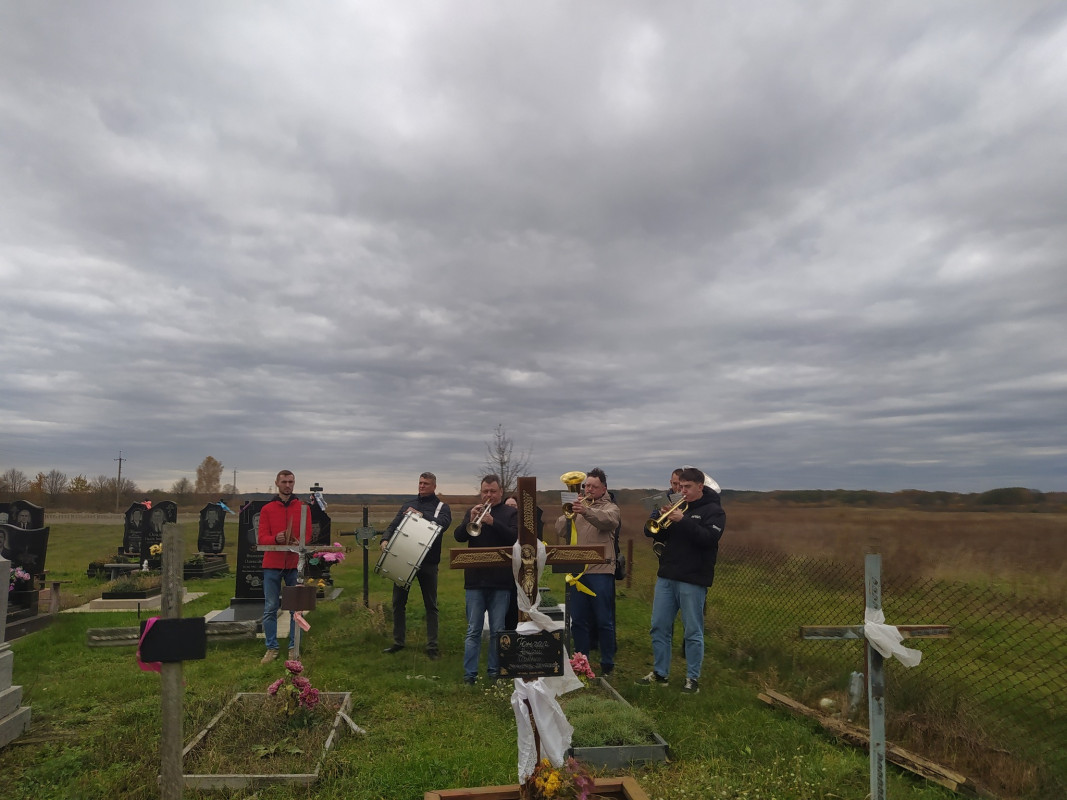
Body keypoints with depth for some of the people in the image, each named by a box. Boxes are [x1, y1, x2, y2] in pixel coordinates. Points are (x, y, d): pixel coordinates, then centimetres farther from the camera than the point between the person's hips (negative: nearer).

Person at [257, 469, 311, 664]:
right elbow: (261, 537, 1)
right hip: (272, 563, 0)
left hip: (295, 563, 0)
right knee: (270, 609, 2)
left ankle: (294, 647, 13)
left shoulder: (302, 508, 8)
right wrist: (276, 539, -19)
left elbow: (307, 535, 5)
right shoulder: (267, 509, 8)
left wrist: (297, 542, -17)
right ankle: (271, 648, 12)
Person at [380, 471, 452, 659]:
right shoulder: (409, 504, 14)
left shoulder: (442, 506, 2)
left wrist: (420, 515, -26)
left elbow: (442, 523, -18)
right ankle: (398, 642, 24)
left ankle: (432, 645, 10)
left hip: (428, 561, -4)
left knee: (431, 604, 3)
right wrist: (385, 539, -13)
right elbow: (394, 524, 6)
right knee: (398, 602, 10)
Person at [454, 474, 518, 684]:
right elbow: (458, 536, 1)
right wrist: (471, 520, -16)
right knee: (473, 630, 4)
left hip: (501, 581, -1)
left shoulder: (511, 513, 5)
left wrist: (492, 521, -21)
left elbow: (515, 537, -11)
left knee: (497, 630, 7)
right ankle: (469, 673, 8)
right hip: (475, 580, 1)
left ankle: (494, 671, 17)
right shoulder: (472, 511, 12)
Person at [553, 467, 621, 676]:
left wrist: (586, 512, -42)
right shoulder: (576, 506, 16)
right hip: (576, 571, 4)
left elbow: (608, 519, -23)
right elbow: (560, 531, 5)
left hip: (600, 572, -4)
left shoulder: (610, 508, 2)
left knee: (604, 621, 2)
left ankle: (607, 664, 14)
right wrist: (567, 515, -14)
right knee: (578, 621, 11)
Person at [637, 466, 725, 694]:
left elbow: (709, 538, -19)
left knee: (693, 632, 3)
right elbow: (651, 532, 10)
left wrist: (683, 520, -23)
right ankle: (659, 673, 21)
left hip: (693, 581, -6)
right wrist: (659, 520, -11)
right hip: (666, 577, 6)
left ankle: (693, 678, 15)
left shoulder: (713, 510, -2)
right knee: (659, 627, 9)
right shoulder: (677, 506, 13)